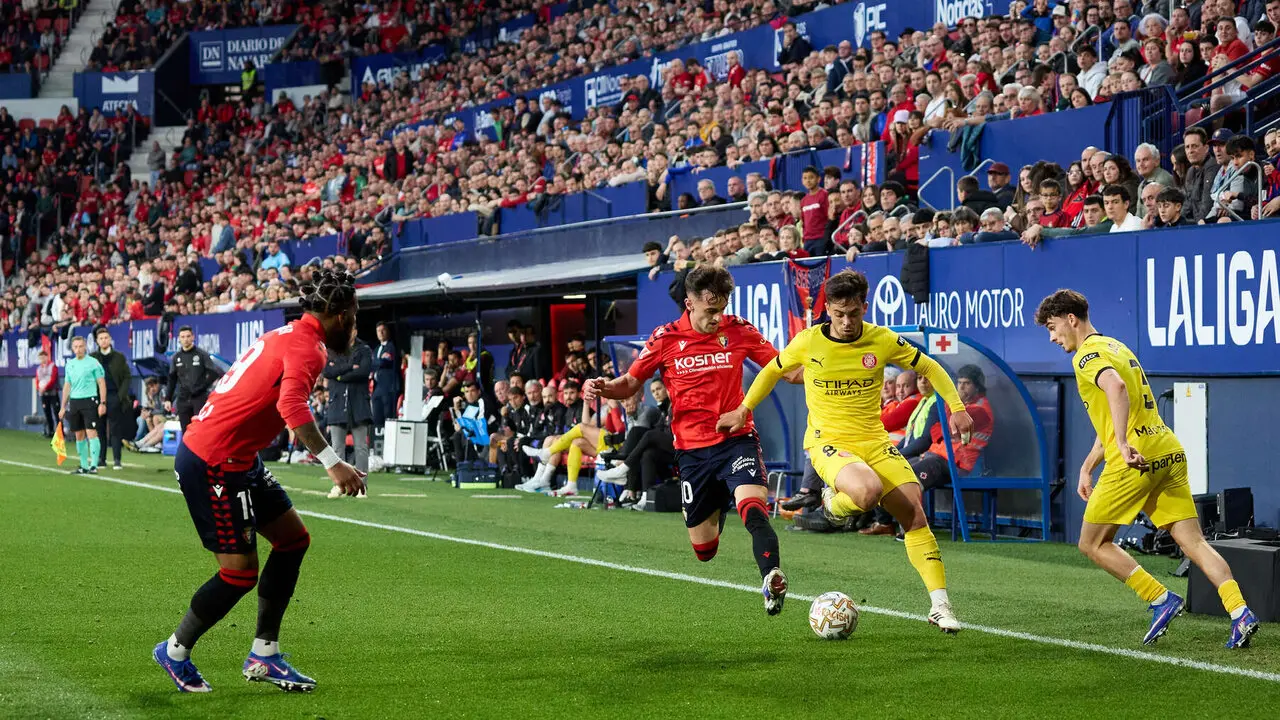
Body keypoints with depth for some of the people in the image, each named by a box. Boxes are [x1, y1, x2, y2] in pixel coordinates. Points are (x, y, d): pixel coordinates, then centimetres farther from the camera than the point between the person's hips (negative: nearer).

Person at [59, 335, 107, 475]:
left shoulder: (93, 363, -3)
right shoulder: (69, 365, 13)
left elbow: (102, 383, -3)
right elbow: (67, 386, 19)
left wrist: (103, 403, -11)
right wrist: (63, 407, 16)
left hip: (89, 400, -5)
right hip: (74, 401, 5)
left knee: (91, 433, -12)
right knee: (79, 435, 7)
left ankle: (94, 465, -13)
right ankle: (84, 466, 14)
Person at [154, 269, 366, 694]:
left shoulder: (287, 335, 10)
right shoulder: (308, 348, -18)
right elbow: (291, 406, -35)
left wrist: (303, 435, 35)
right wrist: (331, 462, -40)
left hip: (238, 459, 10)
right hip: (214, 464, -10)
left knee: (293, 538, 12)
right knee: (241, 572, -4)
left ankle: (263, 655, 16)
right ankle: (175, 652, 16)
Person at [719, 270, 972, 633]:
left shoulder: (883, 341, -3)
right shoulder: (807, 342, -5)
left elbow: (930, 368, 11)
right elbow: (772, 371, 15)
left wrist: (956, 407, 0)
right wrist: (743, 410, 17)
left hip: (875, 440, 3)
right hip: (827, 441, -3)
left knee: (915, 513, -11)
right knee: (868, 491, -35)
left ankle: (940, 605, -3)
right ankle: (833, 502, 3)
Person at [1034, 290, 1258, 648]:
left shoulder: (1088, 354, -4)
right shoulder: (1117, 347, 25)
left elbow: (1115, 387, -27)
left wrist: (1123, 445, -34)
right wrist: (1088, 466, 33)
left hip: (1135, 461, -9)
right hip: (1169, 454, 9)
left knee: (1093, 543, 6)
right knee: (1193, 541, 2)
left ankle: (1161, 599, -2)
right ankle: (1240, 612, -14)